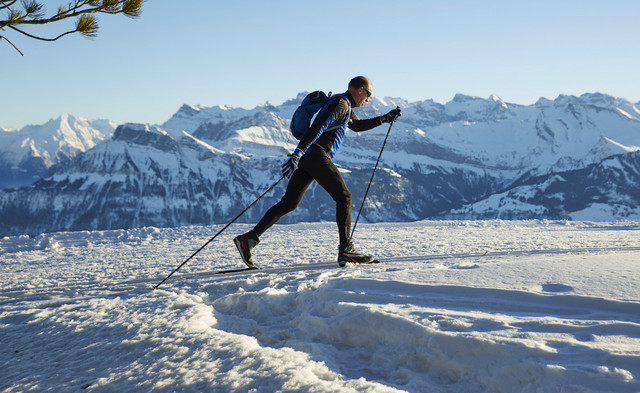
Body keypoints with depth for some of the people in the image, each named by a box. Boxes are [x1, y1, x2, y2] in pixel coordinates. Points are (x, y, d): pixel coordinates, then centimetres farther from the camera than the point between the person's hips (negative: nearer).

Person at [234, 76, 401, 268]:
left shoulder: (344, 105, 26)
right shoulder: (341, 104, -7)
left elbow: (357, 125, 44)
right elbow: (318, 127, -20)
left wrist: (385, 118, 41)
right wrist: (298, 153, -29)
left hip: (306, 158, 10)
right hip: (316, 154, -10)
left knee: (289, 204, 5)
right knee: (344, 196, -6)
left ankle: (249, 238, 0)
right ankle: (345, 249, -10)